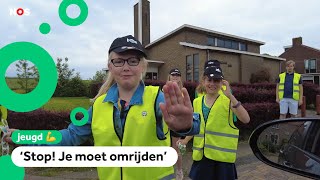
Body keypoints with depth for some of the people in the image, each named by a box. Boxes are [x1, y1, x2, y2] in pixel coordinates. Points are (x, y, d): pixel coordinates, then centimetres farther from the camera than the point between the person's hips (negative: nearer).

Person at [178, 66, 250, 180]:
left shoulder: (227, 100, -9)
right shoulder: (197, 102, 5)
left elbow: (246, 119, -24)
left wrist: (230, 96, -28)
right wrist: (185, 140, 6)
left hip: (222, 155, -4)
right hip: (201, 154, 4)